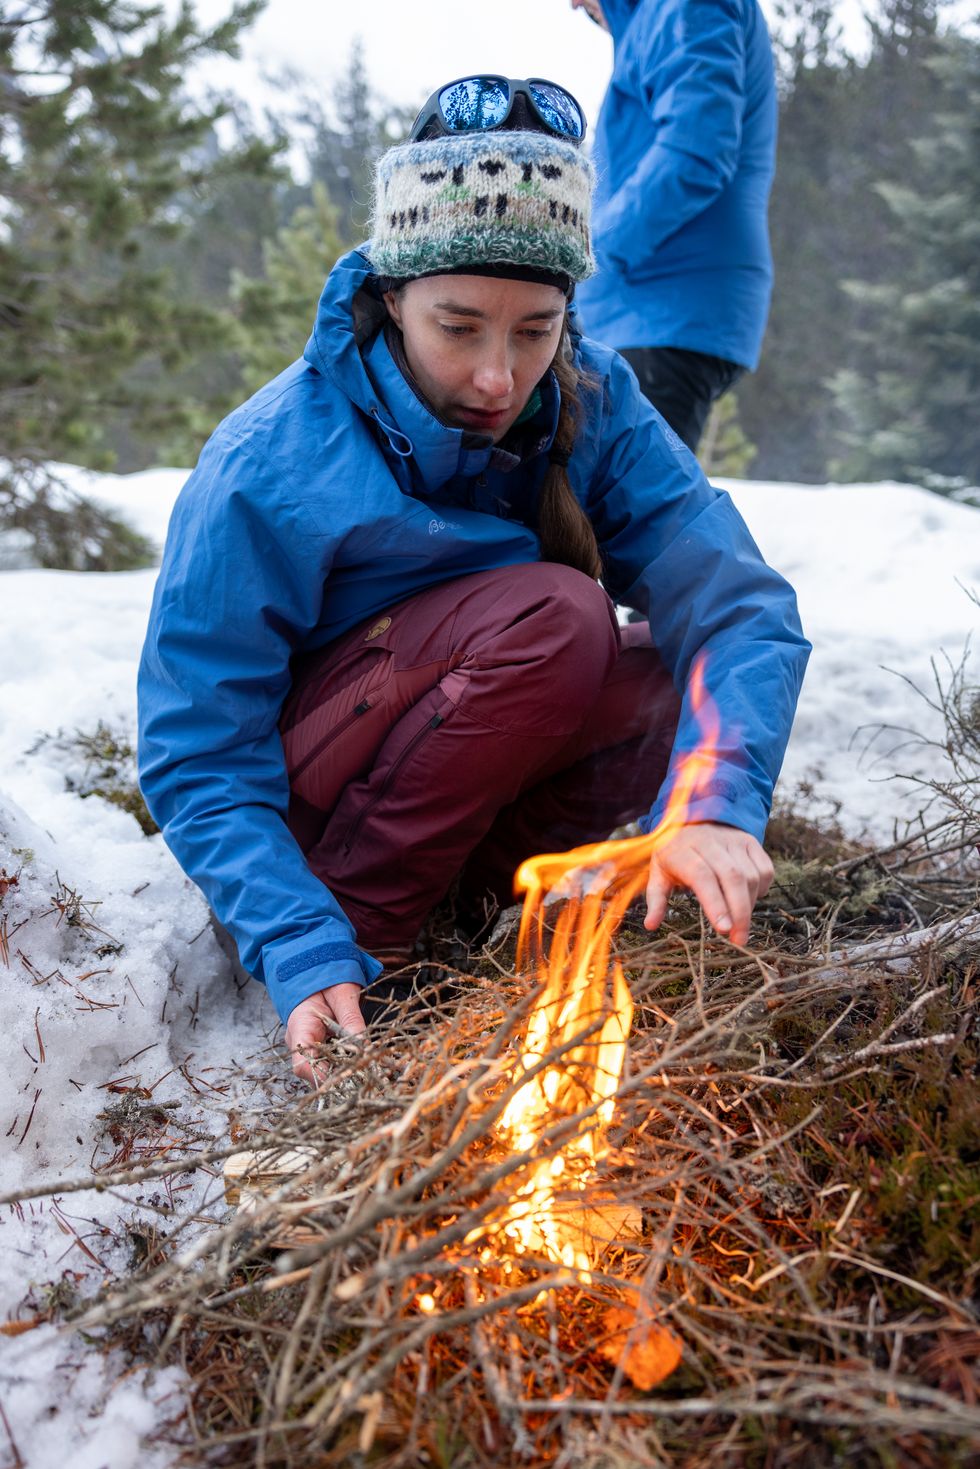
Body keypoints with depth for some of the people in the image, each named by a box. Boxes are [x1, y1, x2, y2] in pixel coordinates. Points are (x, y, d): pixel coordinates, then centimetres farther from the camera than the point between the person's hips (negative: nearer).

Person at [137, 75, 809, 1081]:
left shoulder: (592, 408, -11)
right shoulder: (262, 473, -23)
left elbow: (738, 600, -20)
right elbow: (199, 761, -20)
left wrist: (717, 804, -39)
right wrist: (306, 954, -34)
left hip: (469, 787, 5)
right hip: (298, 794, -5)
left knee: (669, 681, -21)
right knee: (553, 614, -30)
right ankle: (364, 927, -17)